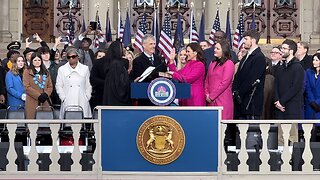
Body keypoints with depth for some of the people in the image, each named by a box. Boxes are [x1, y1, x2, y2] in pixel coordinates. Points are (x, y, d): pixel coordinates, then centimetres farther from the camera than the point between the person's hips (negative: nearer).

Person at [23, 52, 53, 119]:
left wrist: (46, 94, -6)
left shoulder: (46, 72, 19)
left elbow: (50, 86, 14)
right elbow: (27, 87, -5)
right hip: (33, 103, -4)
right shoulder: (27, 72, 5)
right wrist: (38, 96, -12)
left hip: (45, 102, 4)